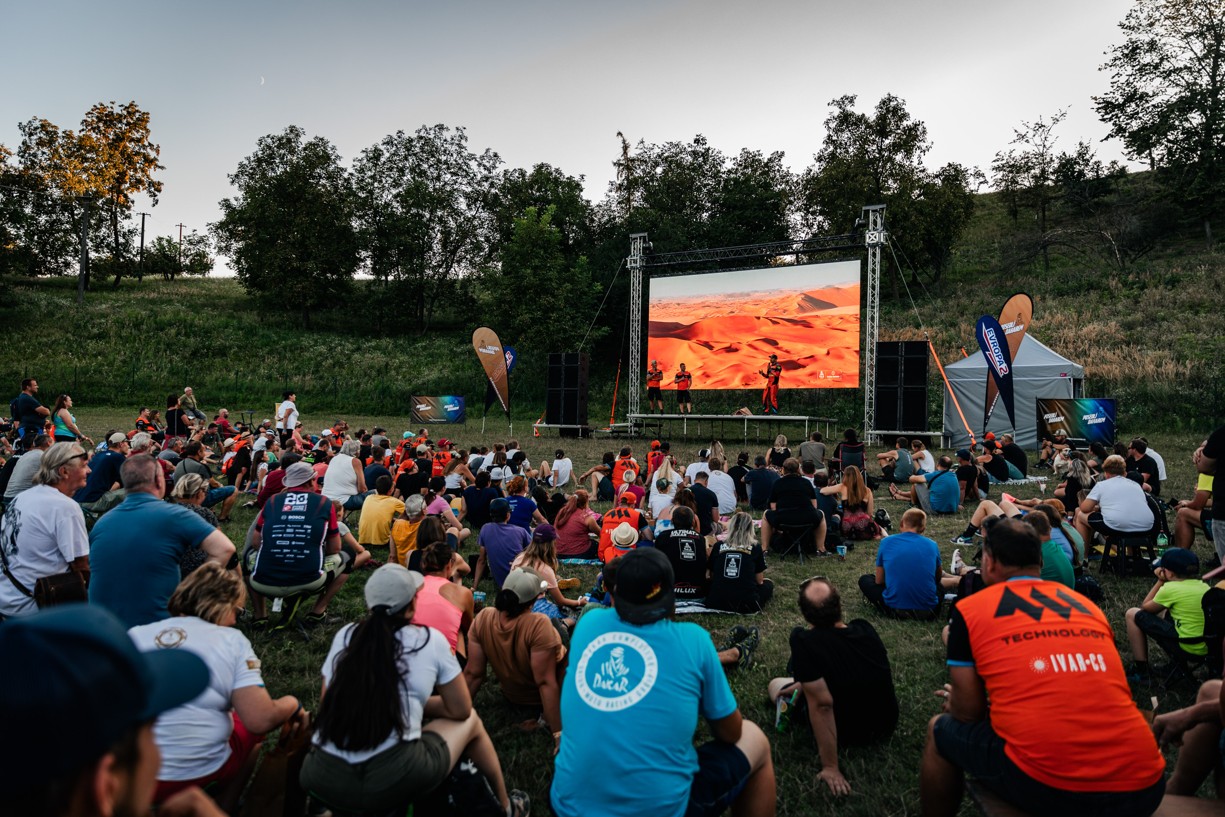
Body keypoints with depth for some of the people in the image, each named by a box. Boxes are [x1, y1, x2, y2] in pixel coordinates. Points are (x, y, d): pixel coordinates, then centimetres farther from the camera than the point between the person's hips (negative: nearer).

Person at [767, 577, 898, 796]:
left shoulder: (805, 641, -33)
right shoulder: (865, 628, -15)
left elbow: (822, 704, -34)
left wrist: (830, 767, -26)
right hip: (886, 725, 4)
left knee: (775, 685, 17)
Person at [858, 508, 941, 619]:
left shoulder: (886, 542, -2)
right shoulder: (932, 544, 2)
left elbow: (879, 581, 5)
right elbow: (938, 576, 20)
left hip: (895, 607, -2)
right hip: (928, 611, 2)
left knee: (864, 580, 23)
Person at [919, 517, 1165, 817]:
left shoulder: (970, 609, 2)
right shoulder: (1088, 606, 17)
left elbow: (969, 712, 5)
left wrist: (953, 702, 29)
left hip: (1048, 786, -5)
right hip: (1144, 784, 5)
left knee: (941, 731, 21)